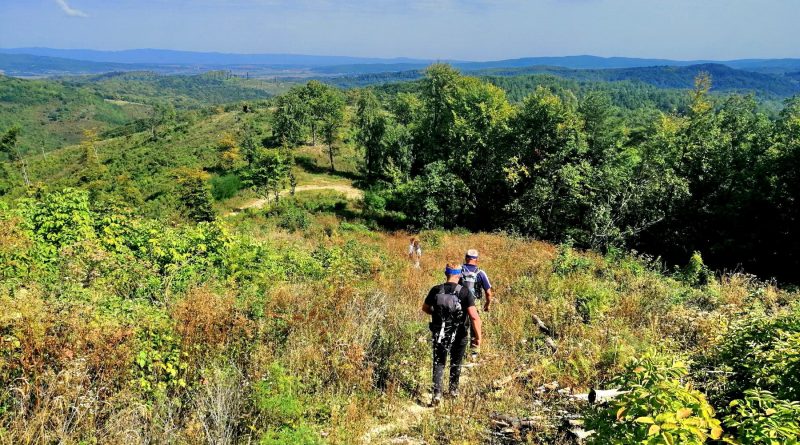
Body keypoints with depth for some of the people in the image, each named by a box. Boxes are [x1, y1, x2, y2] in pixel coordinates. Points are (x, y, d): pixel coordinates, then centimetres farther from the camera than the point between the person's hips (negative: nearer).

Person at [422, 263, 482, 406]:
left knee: (439, 363, 15)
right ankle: (453, 389, 39)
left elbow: (425, 308, 7)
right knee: (455, 363, 23)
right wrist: (478, 336, -13)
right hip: (458, 336, -1)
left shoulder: (436, 290, -9)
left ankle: (437, 393, -1)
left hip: (439, 335, 1)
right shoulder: (464, 292, -17)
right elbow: (474, 316, -23)